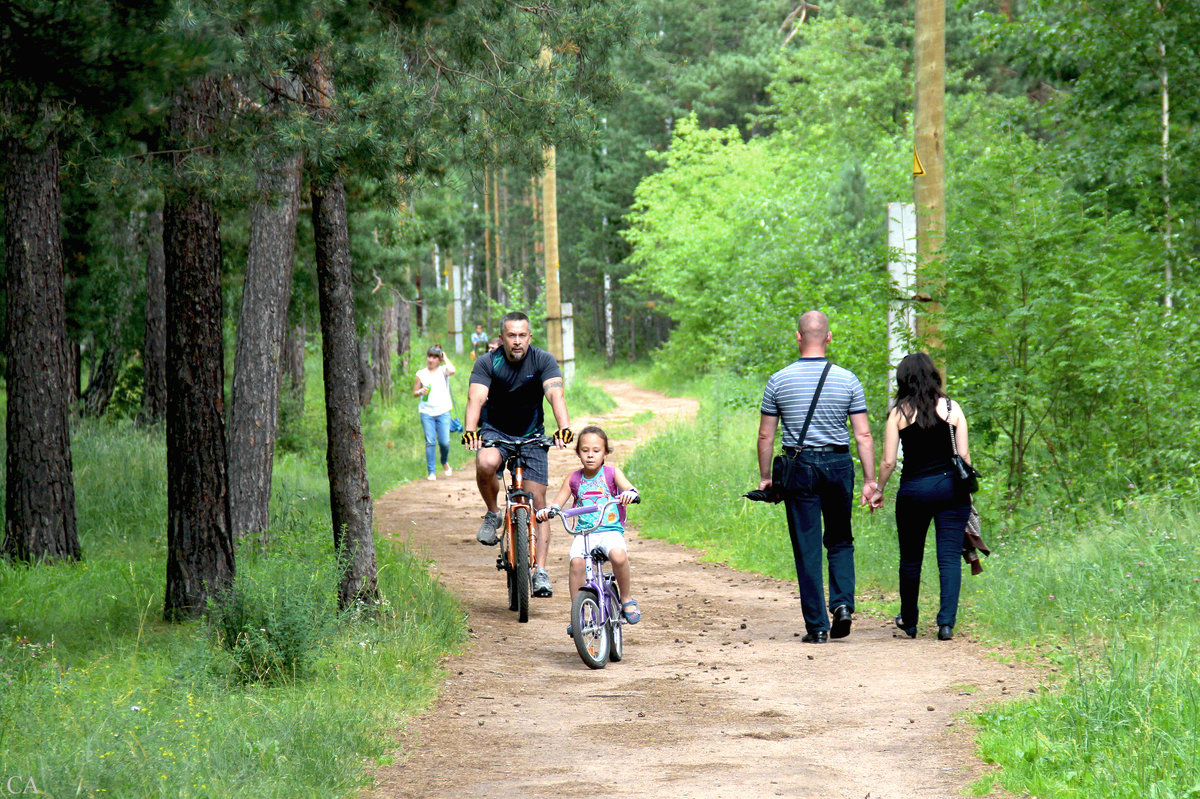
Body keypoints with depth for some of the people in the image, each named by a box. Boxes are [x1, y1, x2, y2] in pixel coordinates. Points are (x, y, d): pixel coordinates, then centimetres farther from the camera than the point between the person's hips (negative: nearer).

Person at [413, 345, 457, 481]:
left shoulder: (443, 370, 5)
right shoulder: (421, 373, 9)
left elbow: (452, 370, -19)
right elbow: (414, 392, 14)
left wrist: (445, 358, -3)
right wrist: (420, 392, -9)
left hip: (443, 412, -1)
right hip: (427, 412, 1)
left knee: (444, 442, -6)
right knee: (430, 442, -5)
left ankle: (445, 462, 25)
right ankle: (431, 472, 1)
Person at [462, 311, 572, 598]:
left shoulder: (543, 361, -13)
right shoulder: (487, 363, -14)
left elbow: (555, 395, -28)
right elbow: (476, 399, -27)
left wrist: (564, 428, -46)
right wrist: (469, 431, -46)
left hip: (531, 436, 1)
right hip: (494, 433, -1)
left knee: (538, 502, -7)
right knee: (486, 463, -35)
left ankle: (540, 572, -4)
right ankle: (493, 513, -7)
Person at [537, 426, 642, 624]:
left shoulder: (612, 473, 7)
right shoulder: (573, 479, 13)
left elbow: (629, 487, -8)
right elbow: (558, 503, 11)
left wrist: (630, 493, -33)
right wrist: (546, 511, -11)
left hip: (611, 530, -2)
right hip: (583, 532, 2)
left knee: (618, 555, -33)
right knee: (576, 561, -29)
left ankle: (627, 600, -8)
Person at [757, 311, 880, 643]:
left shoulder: (779, 381, -1)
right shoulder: (847, 380, -1)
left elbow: (765, 436, 2)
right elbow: (863, 435, -3)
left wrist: (765, 477, 11)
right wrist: (870, 480, 2)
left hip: (799, 466, -1)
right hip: (838, 465, 1)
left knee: (807, 547, 3)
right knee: (840, 541, 17)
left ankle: (817, 626, 1)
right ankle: (842, 603, -4)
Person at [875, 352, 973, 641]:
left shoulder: (900, 413, -2)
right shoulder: (951, 408, 1)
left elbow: (888, 461, -4)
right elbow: (964, 455, 1)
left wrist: (879, 490, 11)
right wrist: (966, 490, 13)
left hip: (914, 489, -1)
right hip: (950, 487, 1)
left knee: (910, 558, 13)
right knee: (949, 557, 1)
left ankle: (909, 622, 25)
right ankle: (946, 621, -11)